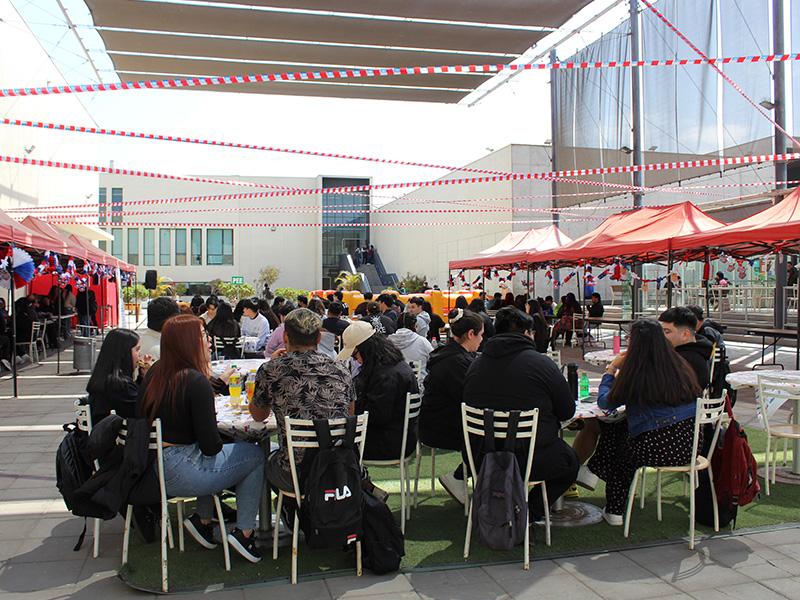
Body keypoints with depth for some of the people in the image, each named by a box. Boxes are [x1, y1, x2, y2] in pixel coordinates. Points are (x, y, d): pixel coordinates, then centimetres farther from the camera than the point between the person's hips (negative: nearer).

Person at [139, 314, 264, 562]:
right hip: (177, 474, -8)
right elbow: (210, 445, -17)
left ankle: (203, 520, 21)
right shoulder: (196, 381, -18)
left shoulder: (155, 373, 5)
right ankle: (244, 532, 6)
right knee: (255, 454, 4)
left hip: (151, 468, 8)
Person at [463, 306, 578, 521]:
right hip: (533, 461, -5)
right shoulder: (542, 363, -10)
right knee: (570, 462, 26)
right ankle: (528, 513, 12)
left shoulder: (476, 365, 3)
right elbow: (568, 411, -2)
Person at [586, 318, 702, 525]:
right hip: (687, 446, 6)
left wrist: (611, 370, 15)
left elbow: (605, 402, 0)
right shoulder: (680, 367, 4)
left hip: (655, 449, -6)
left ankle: (614, 512, 31)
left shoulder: (635, 372, -11)